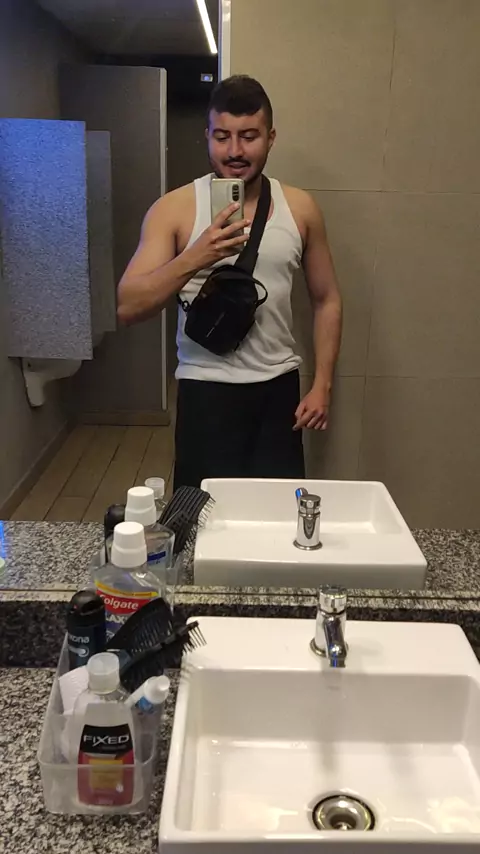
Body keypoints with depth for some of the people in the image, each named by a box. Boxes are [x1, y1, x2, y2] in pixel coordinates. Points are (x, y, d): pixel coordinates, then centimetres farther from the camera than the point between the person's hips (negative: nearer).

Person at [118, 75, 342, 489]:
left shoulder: (301, 208, 3)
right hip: (207, 389, -2)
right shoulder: (174, 208, -4)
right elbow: (128, 307, -11)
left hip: (279, 387, 2)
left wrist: (322, 385, 2)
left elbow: (327, 300, 10)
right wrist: (194, 258, -25)